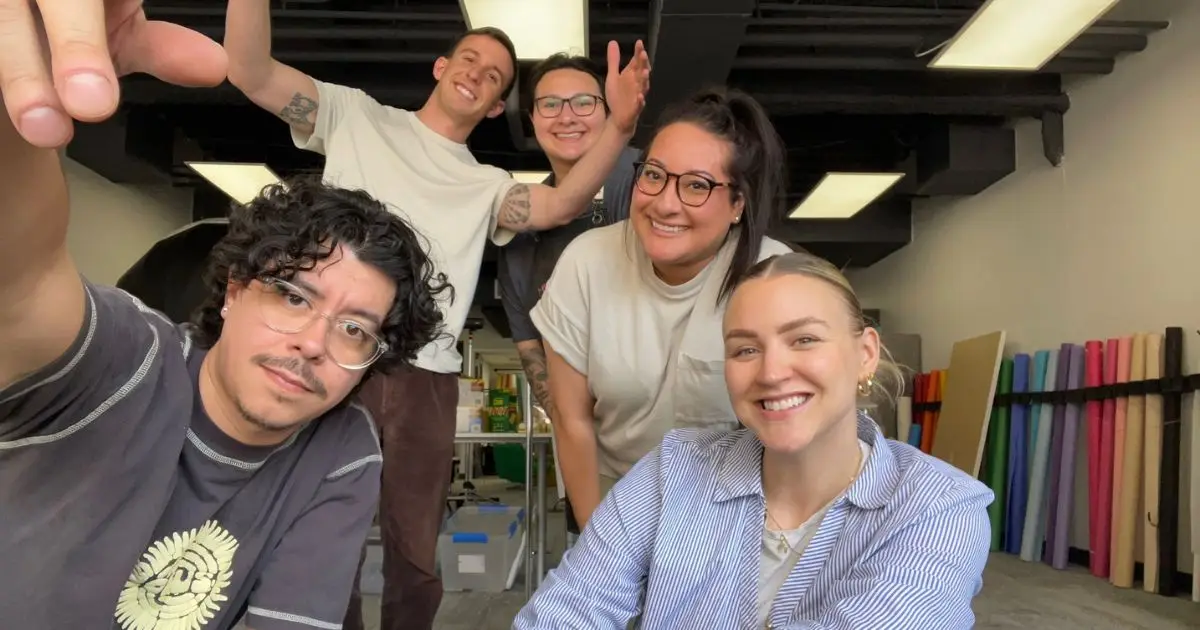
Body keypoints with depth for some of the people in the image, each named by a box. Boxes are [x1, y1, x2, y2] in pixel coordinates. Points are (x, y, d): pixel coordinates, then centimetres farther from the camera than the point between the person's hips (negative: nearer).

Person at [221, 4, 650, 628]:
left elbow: (561, 206, -4)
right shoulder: (356, 115, 13)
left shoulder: (487, 185, 16)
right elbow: (249, 72, 2)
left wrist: (619, 126, -21)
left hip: (423, 376, 2)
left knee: (413, 555, 9)